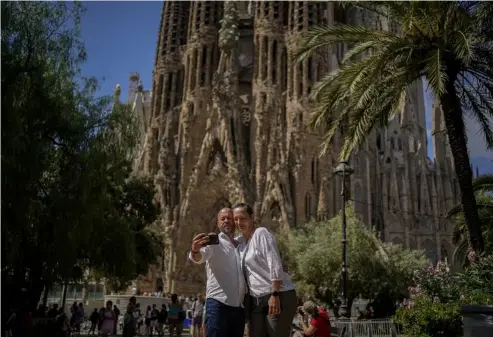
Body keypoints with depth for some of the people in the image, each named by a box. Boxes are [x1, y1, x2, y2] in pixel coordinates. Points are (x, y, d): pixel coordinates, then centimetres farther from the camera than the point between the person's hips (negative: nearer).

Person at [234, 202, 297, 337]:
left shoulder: (261, 233, -9)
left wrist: (275, 295, -21)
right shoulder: (240, 241, 12)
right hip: (256, 300, 7)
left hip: (280, 296, -7)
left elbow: (275, 265, -16)